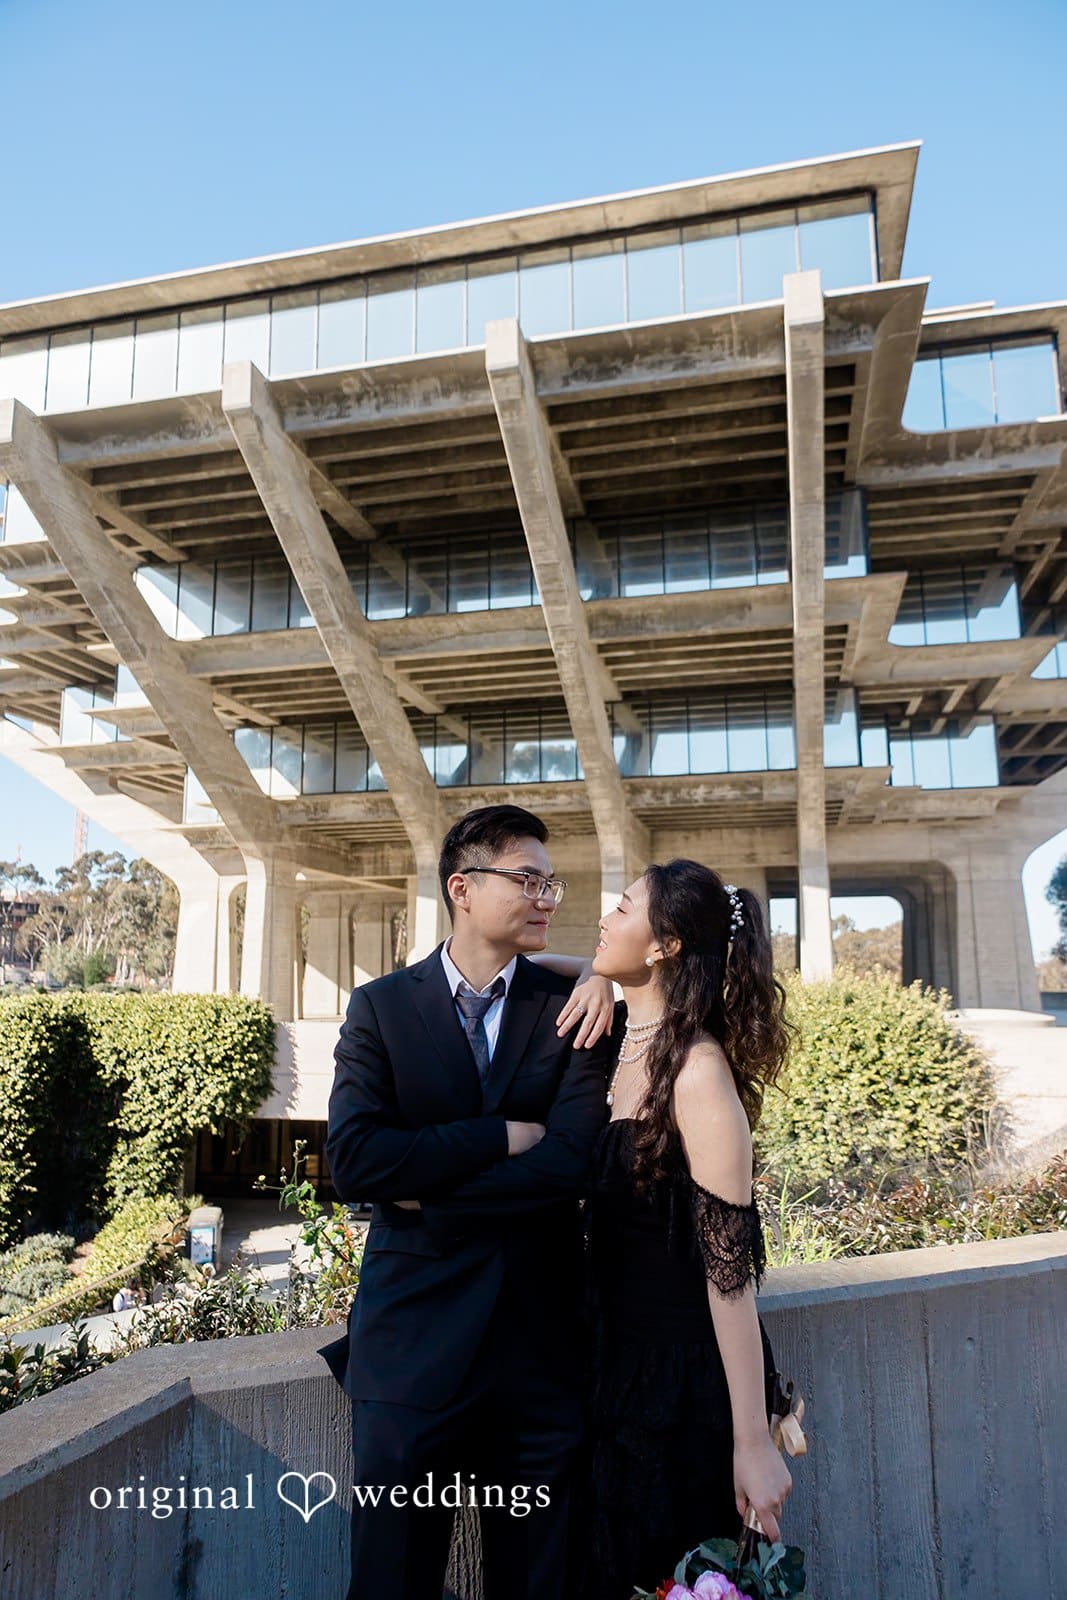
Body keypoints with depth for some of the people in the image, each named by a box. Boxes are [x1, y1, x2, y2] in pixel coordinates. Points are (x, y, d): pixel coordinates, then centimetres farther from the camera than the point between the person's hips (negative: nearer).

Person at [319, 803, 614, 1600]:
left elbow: (572, 1162, -14)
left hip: (541, 1340, 1)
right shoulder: (380, 1006, -2)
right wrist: (500, 1137, -15)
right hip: (411, 1335, 0)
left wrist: (427, 1189, -12)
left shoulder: (573, 1008, -2)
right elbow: (353, 1159, -15)